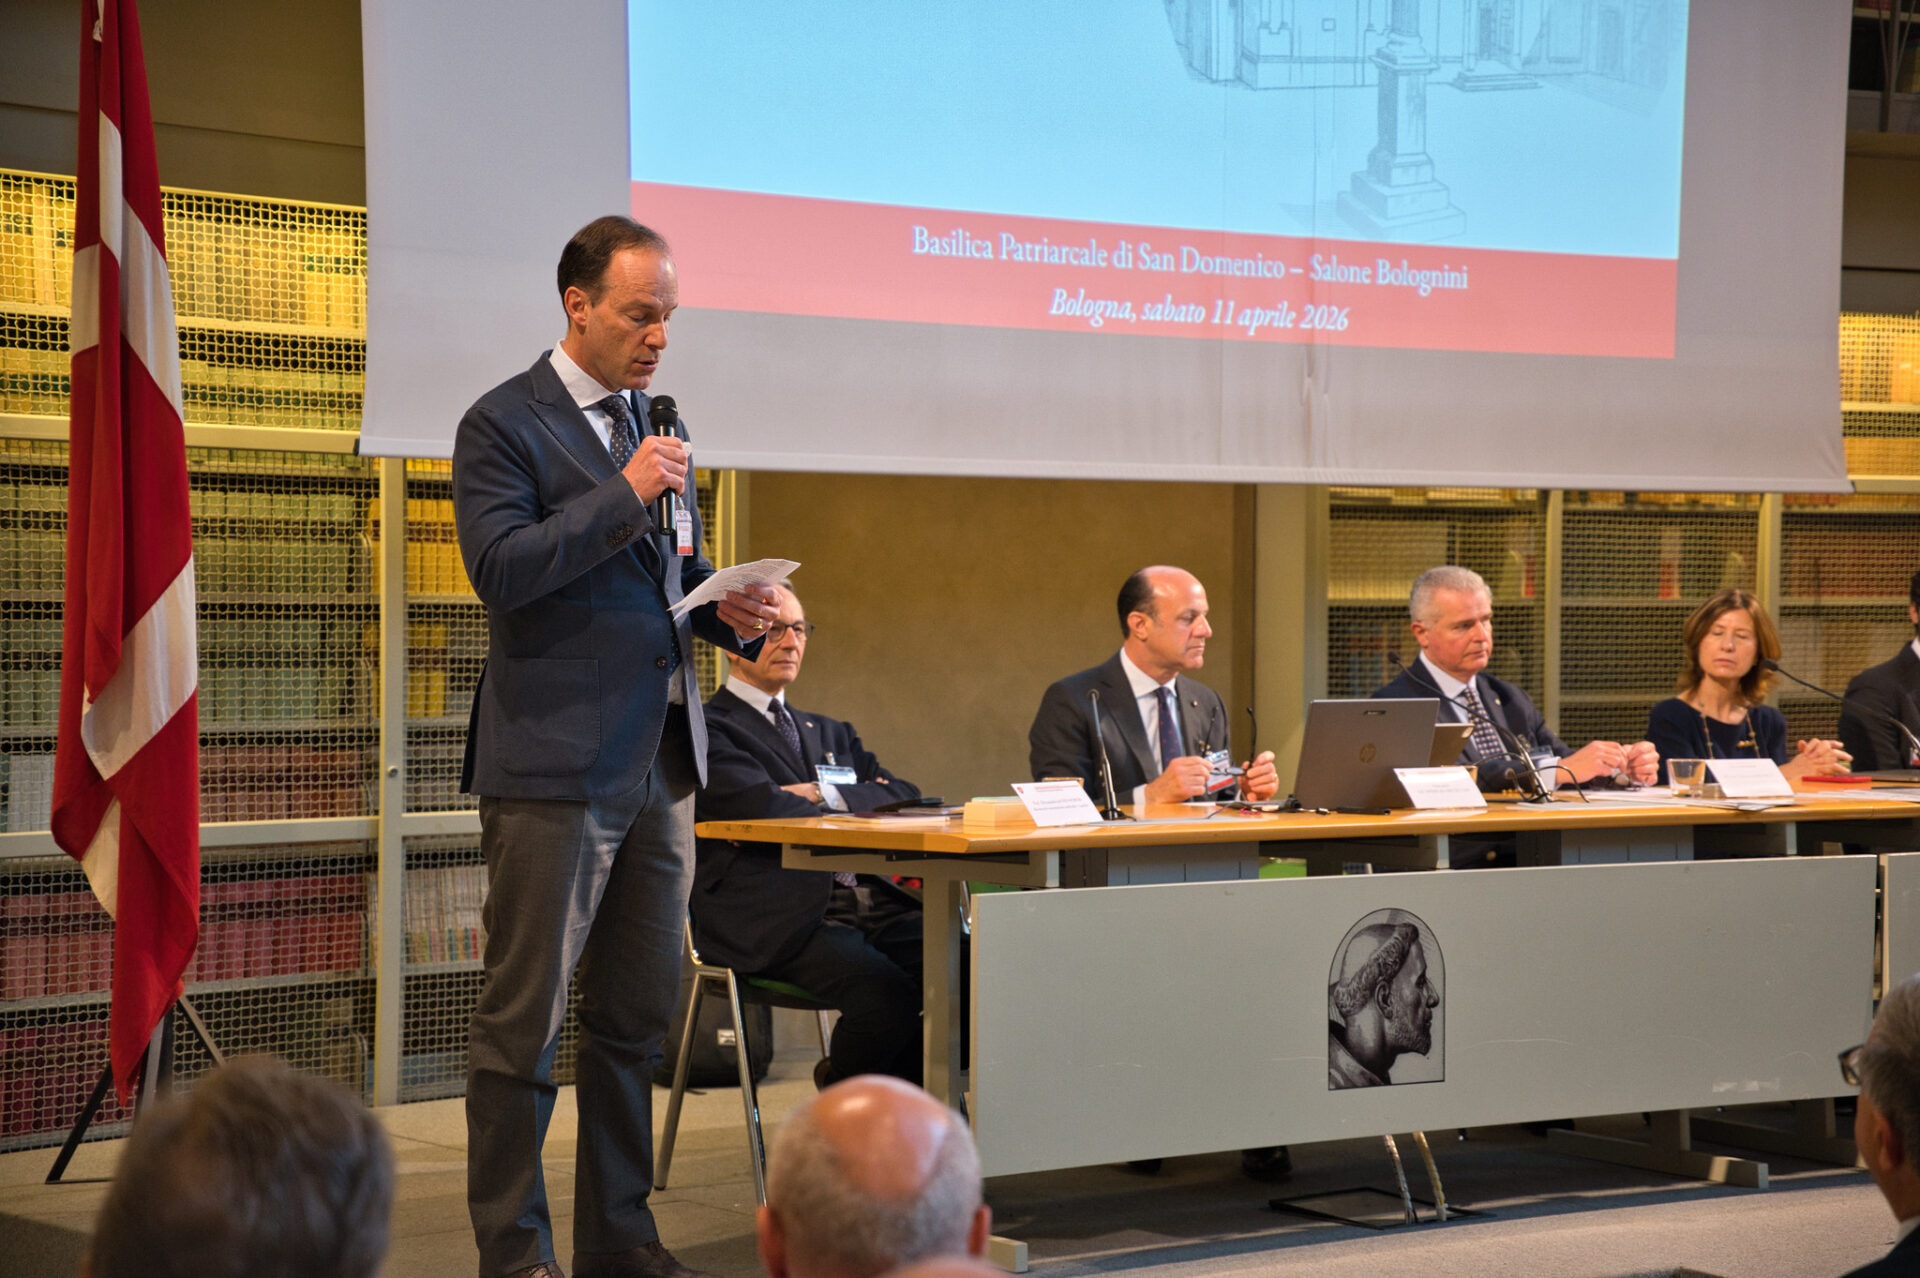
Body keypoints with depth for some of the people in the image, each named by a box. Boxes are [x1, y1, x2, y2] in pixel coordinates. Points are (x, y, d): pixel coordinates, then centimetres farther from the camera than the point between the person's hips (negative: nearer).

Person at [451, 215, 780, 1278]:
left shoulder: (655, 423, 18)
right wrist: (625, 494, -17)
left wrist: (729, 612, 6)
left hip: (659, 765, 7)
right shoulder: (504, 424, -4)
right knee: (522, 1022, -2)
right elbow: (500, 569, -16)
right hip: (553, 767, -7)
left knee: (634, 1018, 11)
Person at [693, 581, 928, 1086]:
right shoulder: (707, 729, 5)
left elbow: (906, 798, 15)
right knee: (886, 993, -32)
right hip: (779, 922, -7)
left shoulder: (830, 733, 29)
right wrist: (860, 805, 3)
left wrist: (824, 795, -3)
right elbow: (760, 805, -13)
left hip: (873, 907, 7)